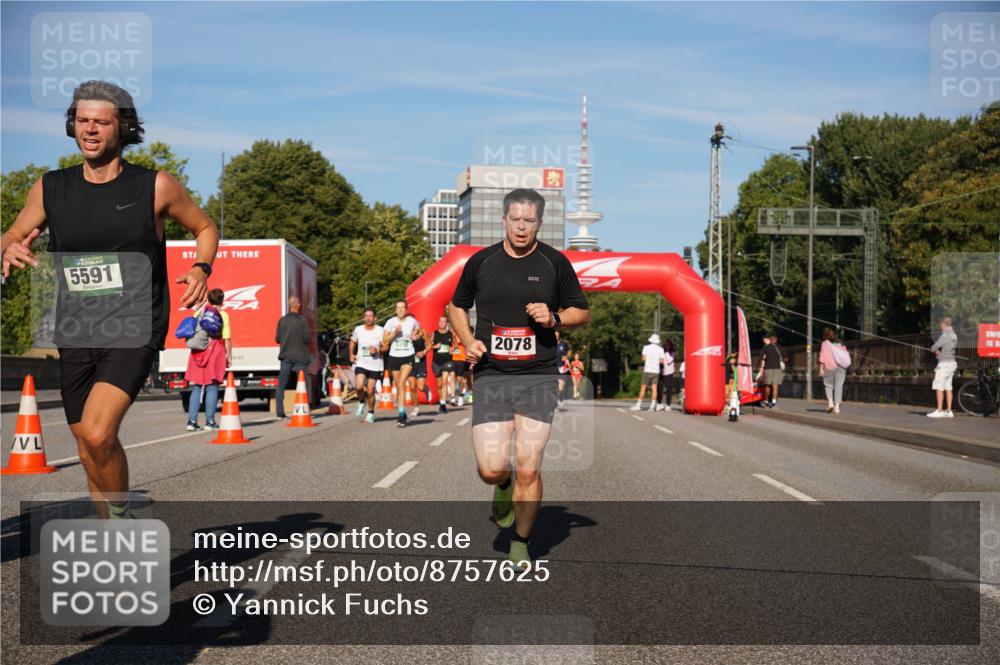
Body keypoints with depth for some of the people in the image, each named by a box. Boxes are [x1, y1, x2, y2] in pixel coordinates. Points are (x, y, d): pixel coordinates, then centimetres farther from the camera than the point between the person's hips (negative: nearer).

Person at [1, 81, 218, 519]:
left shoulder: (156, 186, -3)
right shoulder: (50, 189, 4)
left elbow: (205, 227, 11)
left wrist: (202, 268, -10)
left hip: (134, 330, -4)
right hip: (76, 335, 4)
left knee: (97, 434, -24)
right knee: (90, 452, 12)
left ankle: (121, 516, 3)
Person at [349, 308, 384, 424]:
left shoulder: (380, 331, -4)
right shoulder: (358, 329, 3)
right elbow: (353, 343, 19)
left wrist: (377, 350, -19)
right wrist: (351, 355, 7)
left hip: (375, 365, -1)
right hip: (361, 363, 1)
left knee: (370, 391, 2)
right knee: (359, 387, -19)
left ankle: (371, 413, 23)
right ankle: (361, 401, 14)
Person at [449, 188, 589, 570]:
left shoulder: (555, 263, 3)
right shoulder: (480, 262, 6)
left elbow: (582, 313, 11)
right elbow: (457, 306, 19)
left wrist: (554, 318, -9)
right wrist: (469, 341, 1)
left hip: (538, 377, -1)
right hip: (491, 377, 1)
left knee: (528, 469, -4)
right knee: (491, 469, -8)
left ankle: (521, 544, 17)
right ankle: (504, 485, 30)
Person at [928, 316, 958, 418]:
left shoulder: (945, 335, -16)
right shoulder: (954, 335, 11)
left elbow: (933, 348, -17)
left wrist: (936, 350, 8)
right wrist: (939, 350, 8)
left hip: (944, 363, -9)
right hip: (952, 362, 9)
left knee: (939, 387, -5)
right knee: (948, 388, 10)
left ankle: (939, 411, -7)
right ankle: (949, 411, 11)